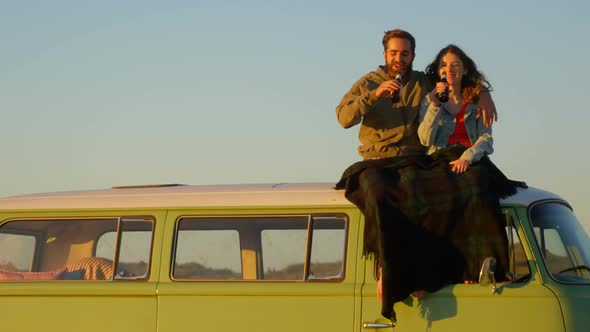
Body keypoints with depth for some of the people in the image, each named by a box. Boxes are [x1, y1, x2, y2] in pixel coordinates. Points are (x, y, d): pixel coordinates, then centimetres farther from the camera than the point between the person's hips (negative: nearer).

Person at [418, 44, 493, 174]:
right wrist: (435, 105, -11)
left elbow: (486, 138, -1)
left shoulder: (477, 99, 10)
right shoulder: (429, 99, 10)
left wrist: (467, 158, -19)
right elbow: (426, 140, -1)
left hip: (472, 162, 0)